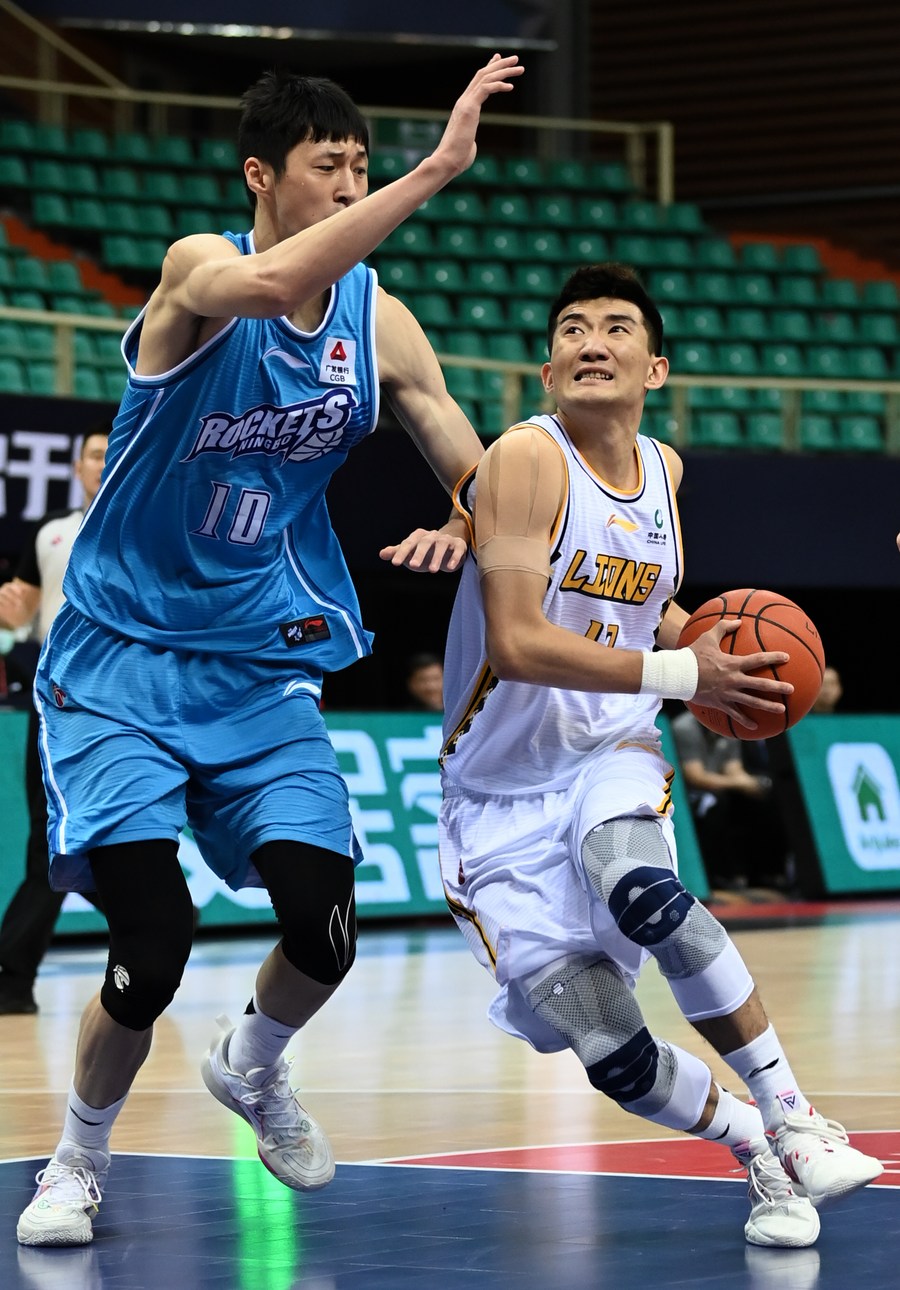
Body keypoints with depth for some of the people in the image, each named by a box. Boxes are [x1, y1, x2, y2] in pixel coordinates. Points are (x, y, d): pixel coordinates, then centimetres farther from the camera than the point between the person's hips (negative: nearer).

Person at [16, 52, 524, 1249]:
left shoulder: (382, 323, 0)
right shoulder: (199, 267, -16)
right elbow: (273, 283, -41)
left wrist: (462, 528, -18)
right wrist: (437, 170, -43)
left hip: (263, 667, 5)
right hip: (124, 655, -4)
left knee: (324, 927, -10)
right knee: (152, 952, -15)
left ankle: (252, 1068, 25)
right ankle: (79, 1162, 13)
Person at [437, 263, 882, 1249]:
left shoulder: (664, 468, 6)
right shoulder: (527, 457, -15)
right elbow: (517, 644, -25)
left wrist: (708, 651, 4)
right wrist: (683, 675, -23)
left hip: (610, 759, 3)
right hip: (503, 795, -3)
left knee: (641, 890, -33)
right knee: (605, 1048, -12)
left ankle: (791, 1117, -23)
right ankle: (759, 1156, 13)